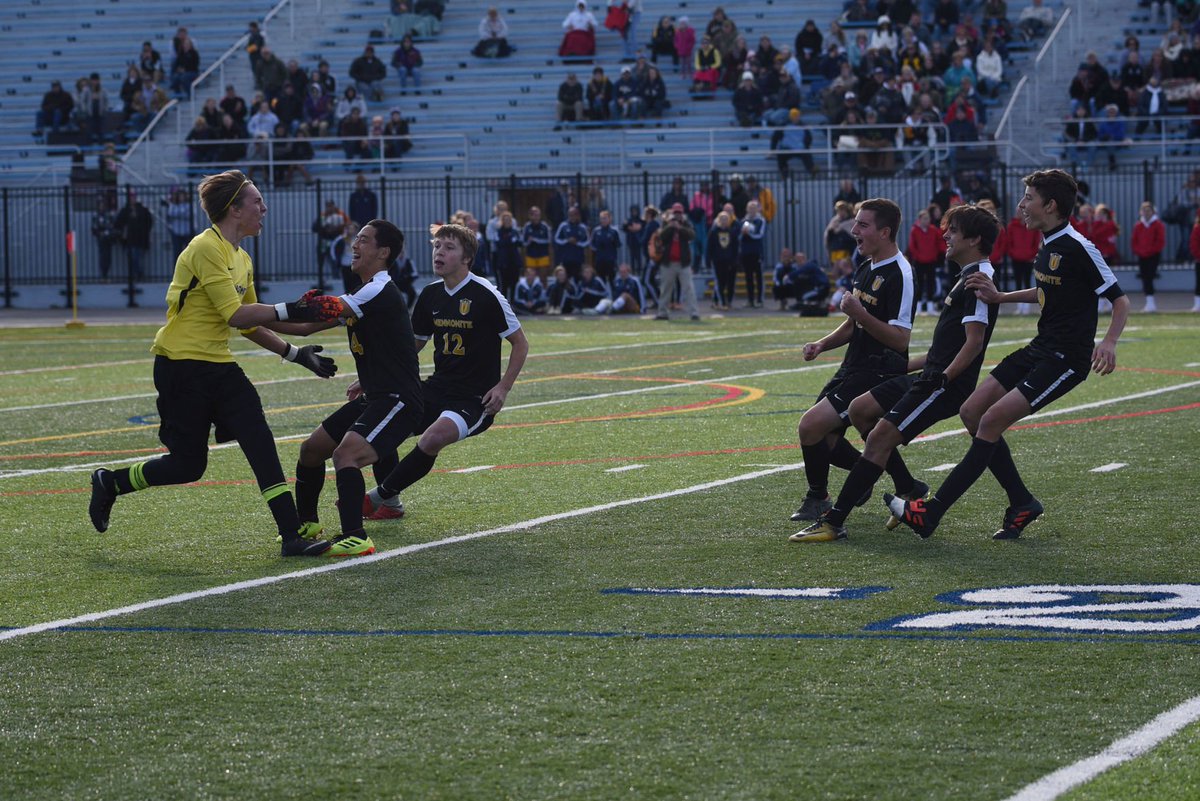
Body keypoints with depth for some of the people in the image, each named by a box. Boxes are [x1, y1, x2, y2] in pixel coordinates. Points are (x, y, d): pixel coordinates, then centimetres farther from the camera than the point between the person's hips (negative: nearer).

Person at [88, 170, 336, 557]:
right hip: (181, 365, -8)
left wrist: (295, 354, 15)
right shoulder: (206, 248, -15)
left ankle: (292, 535, -13)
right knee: (188, 464, -2)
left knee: (260, 441, -9)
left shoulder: (241, 258, 14)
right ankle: (109, 483, 22)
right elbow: (236, 315, -21)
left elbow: (250, 326, 21)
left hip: (217, 366, 8)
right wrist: (288, 311, -20)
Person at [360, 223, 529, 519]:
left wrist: (503, 388, -13)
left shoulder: (485, 295, -11)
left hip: (475, 397, -7)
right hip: (437, 388, 7)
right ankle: (390, 503, 11)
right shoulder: (430, 295, 6)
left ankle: (378, 497, -16)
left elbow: (520, 344, -3)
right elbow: (414, 345, 20)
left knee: (435, 437, -33)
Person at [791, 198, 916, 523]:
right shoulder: (865, 268, 13)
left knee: (811, 426, -17)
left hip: (879, 373, -10)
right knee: (823, 438, 9)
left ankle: (817, 499, 2)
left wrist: (859, 313, -28)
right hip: (853, 368, 10)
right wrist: (822, 344, 9)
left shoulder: (898, 274, -17)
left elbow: (900, 339, -22)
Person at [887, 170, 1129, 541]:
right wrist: (1000, 297, 17)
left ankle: (931, 513, -12)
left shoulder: (1079, 249, -17)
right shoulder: (1048, 245, 10)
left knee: (991, 422, -15)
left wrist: (1108, 342, -31)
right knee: (972, 412, 4)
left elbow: (1120, 300, -15)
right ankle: (1022, 503, 12)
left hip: (1066, 359, -10)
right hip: (1041, 348, 10)